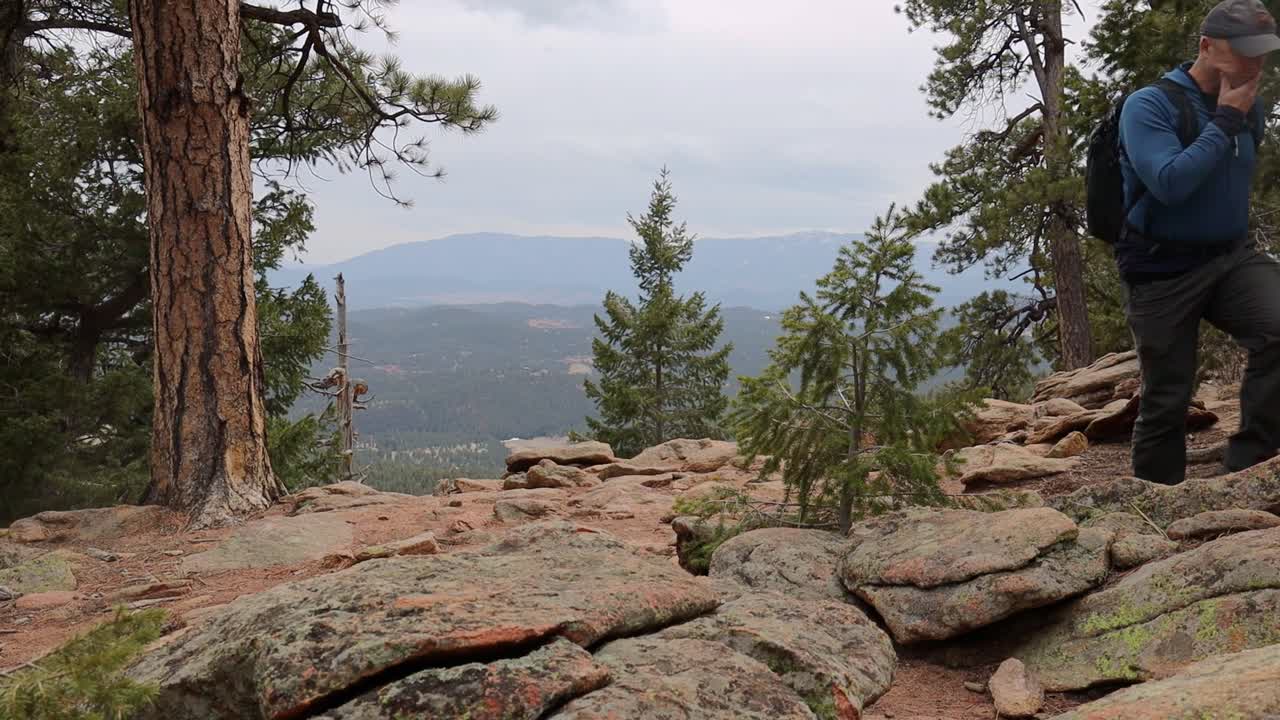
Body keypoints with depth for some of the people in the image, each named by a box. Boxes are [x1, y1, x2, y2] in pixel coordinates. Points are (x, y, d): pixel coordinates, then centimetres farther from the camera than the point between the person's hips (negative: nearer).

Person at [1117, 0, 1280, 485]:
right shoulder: (1149, 106, -12)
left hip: (1232, 257, 5)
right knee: (1167, 400, 2)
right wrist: (1225, 121, -19)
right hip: (1163, 272, -5)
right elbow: (1169, 183, -25)